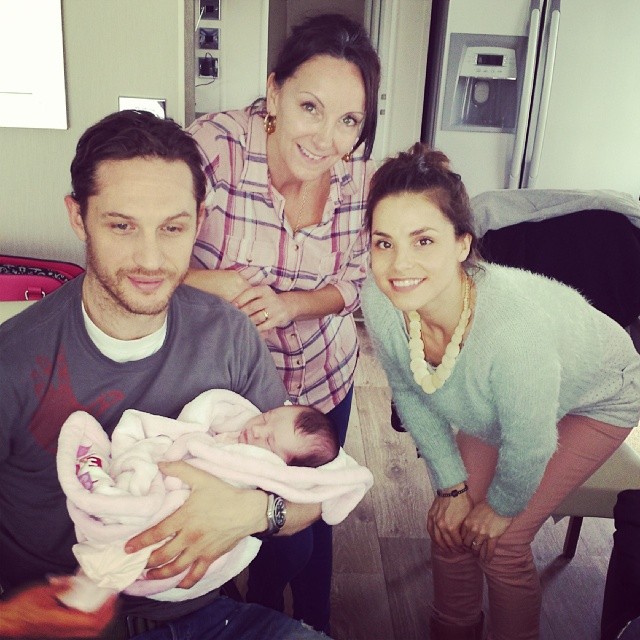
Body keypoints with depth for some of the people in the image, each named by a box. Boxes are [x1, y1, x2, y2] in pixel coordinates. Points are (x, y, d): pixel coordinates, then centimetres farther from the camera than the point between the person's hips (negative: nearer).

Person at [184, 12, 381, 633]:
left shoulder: (359, 172, -14)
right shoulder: (214, 145, -26)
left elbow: (356, 277, -4)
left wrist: (291, 304, -22)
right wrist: (204, 283, -33)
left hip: (325, 376, 3)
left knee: (314, 516, 22)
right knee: (283, 533, 13)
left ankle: (316, 624, 53)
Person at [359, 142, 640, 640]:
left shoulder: (512, 325, -46)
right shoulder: (380, 302, -30)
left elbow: (529, 446, -27)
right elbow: (411, 397, -9)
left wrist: (502, 506, -8)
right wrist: (452, 485, -3)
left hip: (595, 398, -4)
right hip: (489, 406, 5)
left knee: (501, 541, -6)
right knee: (449, 522, 5)